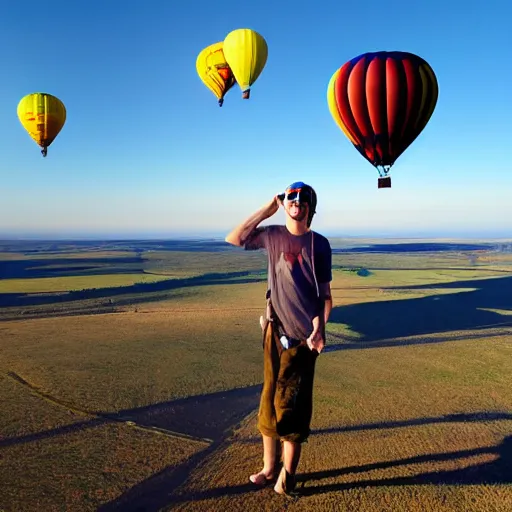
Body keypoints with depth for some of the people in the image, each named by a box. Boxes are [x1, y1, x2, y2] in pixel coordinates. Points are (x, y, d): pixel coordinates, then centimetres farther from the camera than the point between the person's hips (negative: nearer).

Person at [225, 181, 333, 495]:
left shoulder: (319, 244, 1)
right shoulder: (273, 235, 5)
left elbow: (325, 295, 1)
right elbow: (234, 239, -3)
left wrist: (319, 330, -11)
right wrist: (266, 210, -1)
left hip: (304, 333, -2)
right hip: (276, 330, 2)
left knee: (293, 403, 5)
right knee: (270, 399, 9)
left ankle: (288, 473, 21)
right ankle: (269, 467, 24)